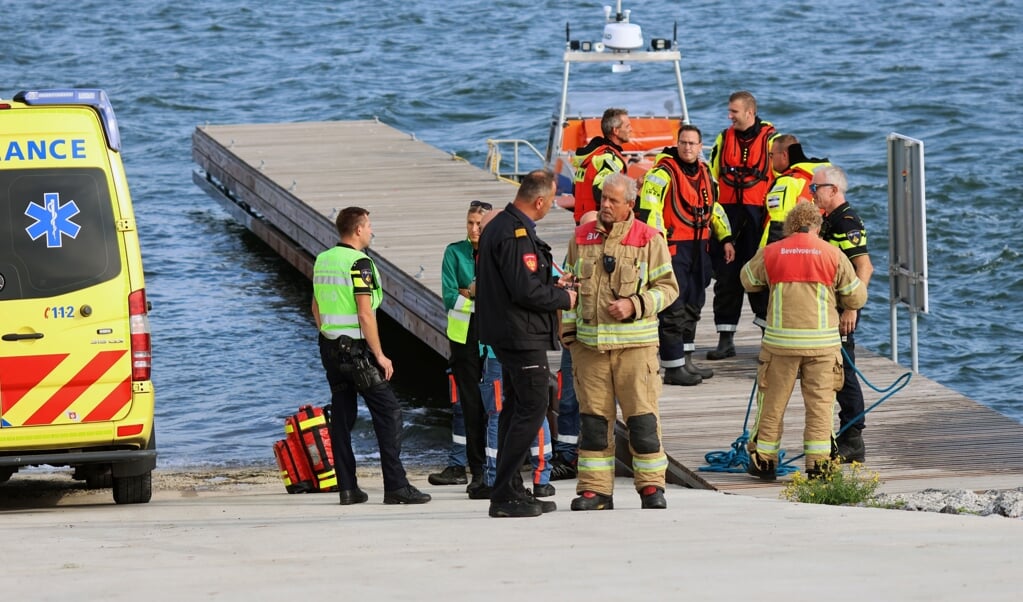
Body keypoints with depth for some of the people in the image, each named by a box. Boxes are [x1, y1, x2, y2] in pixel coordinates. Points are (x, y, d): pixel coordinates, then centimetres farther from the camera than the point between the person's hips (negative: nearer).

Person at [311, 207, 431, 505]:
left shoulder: (323, 260, 9)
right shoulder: (359, 263, -15)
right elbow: (365, 314, -18)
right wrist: (380, 355, -13)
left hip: (330, 347, 8)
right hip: (356, 349, -8)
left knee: (342, 415, 10)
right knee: (388, 413, -4)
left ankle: (347, 488, 9)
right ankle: (396, 486, -8)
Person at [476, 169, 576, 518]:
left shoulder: (497, 226, 14)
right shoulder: (517, 234, -20)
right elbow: (527, 290, -24)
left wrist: (551, 283, 21)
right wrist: (564, 298, -8)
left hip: (506, 333, 11)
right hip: (523, 335, -11)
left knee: (516, 408, 15)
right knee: (531, 408, -8)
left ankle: (510, 490, 19)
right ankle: (505, 495, -10)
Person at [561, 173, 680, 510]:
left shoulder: (648, 240, -1)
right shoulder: (581, 238, 10)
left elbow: (667, 287, 1)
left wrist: (634, 305, -13)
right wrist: (568, 330, 11)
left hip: (634, 343, -3)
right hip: (589, 342, 3)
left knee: (642, 415, -3)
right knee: (593, 417, 4)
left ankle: (651, 485, 7)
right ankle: (594, 488, 9)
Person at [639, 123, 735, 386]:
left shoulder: (704, 172, 14)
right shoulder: (664, 172, -11)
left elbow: (714, 207, 26)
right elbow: (648, 207, -18)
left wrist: (726, 238, 23)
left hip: (698, 247, 8)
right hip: (674, 247, -8)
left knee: (693, 305, 14)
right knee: (674, 310, -7)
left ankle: (686, 361, 23)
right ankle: (673, 368, -4)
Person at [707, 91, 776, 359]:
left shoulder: (770, 139, -1)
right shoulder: (724, 138, 12)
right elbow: (712, 175, 18)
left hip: (758, 216, -4)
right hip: (727, 214, 4)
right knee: (726, 276, 2)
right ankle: (726, 339, 6)